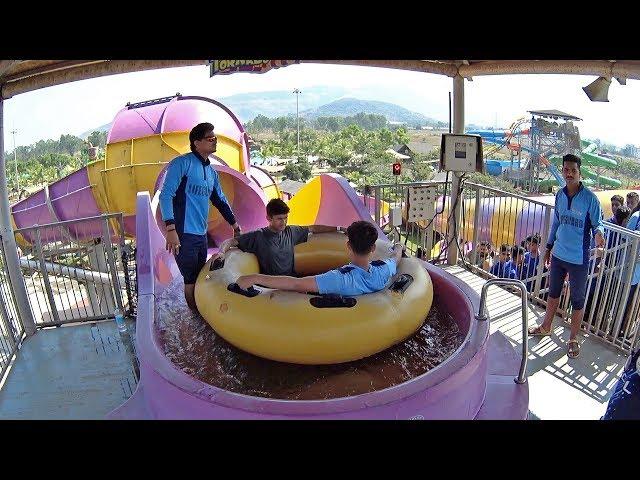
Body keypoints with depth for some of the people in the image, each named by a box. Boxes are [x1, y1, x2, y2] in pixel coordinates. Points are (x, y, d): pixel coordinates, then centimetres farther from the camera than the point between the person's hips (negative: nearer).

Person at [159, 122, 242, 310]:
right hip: (183, 234, -7)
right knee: (191, 281, 1)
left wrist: (235, 225, 29)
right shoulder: (182, 163, -8)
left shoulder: (212, 172, 14)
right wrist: (170, 229, -24)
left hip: (202, 234, 7)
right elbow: (165, 195, -15)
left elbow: (220, 201, 25)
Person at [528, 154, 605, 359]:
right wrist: (549, 246, 16)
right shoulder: (560, 195, 1)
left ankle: (573, 339, 25)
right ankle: (546, 327, 40)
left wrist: (598, 233, -32)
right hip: (558, 254, 5)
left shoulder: (590, 198, -15)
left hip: (579, 259, -5)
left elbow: (597, 223, -8)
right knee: (553, 292, 21)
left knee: (578, 301, 9)